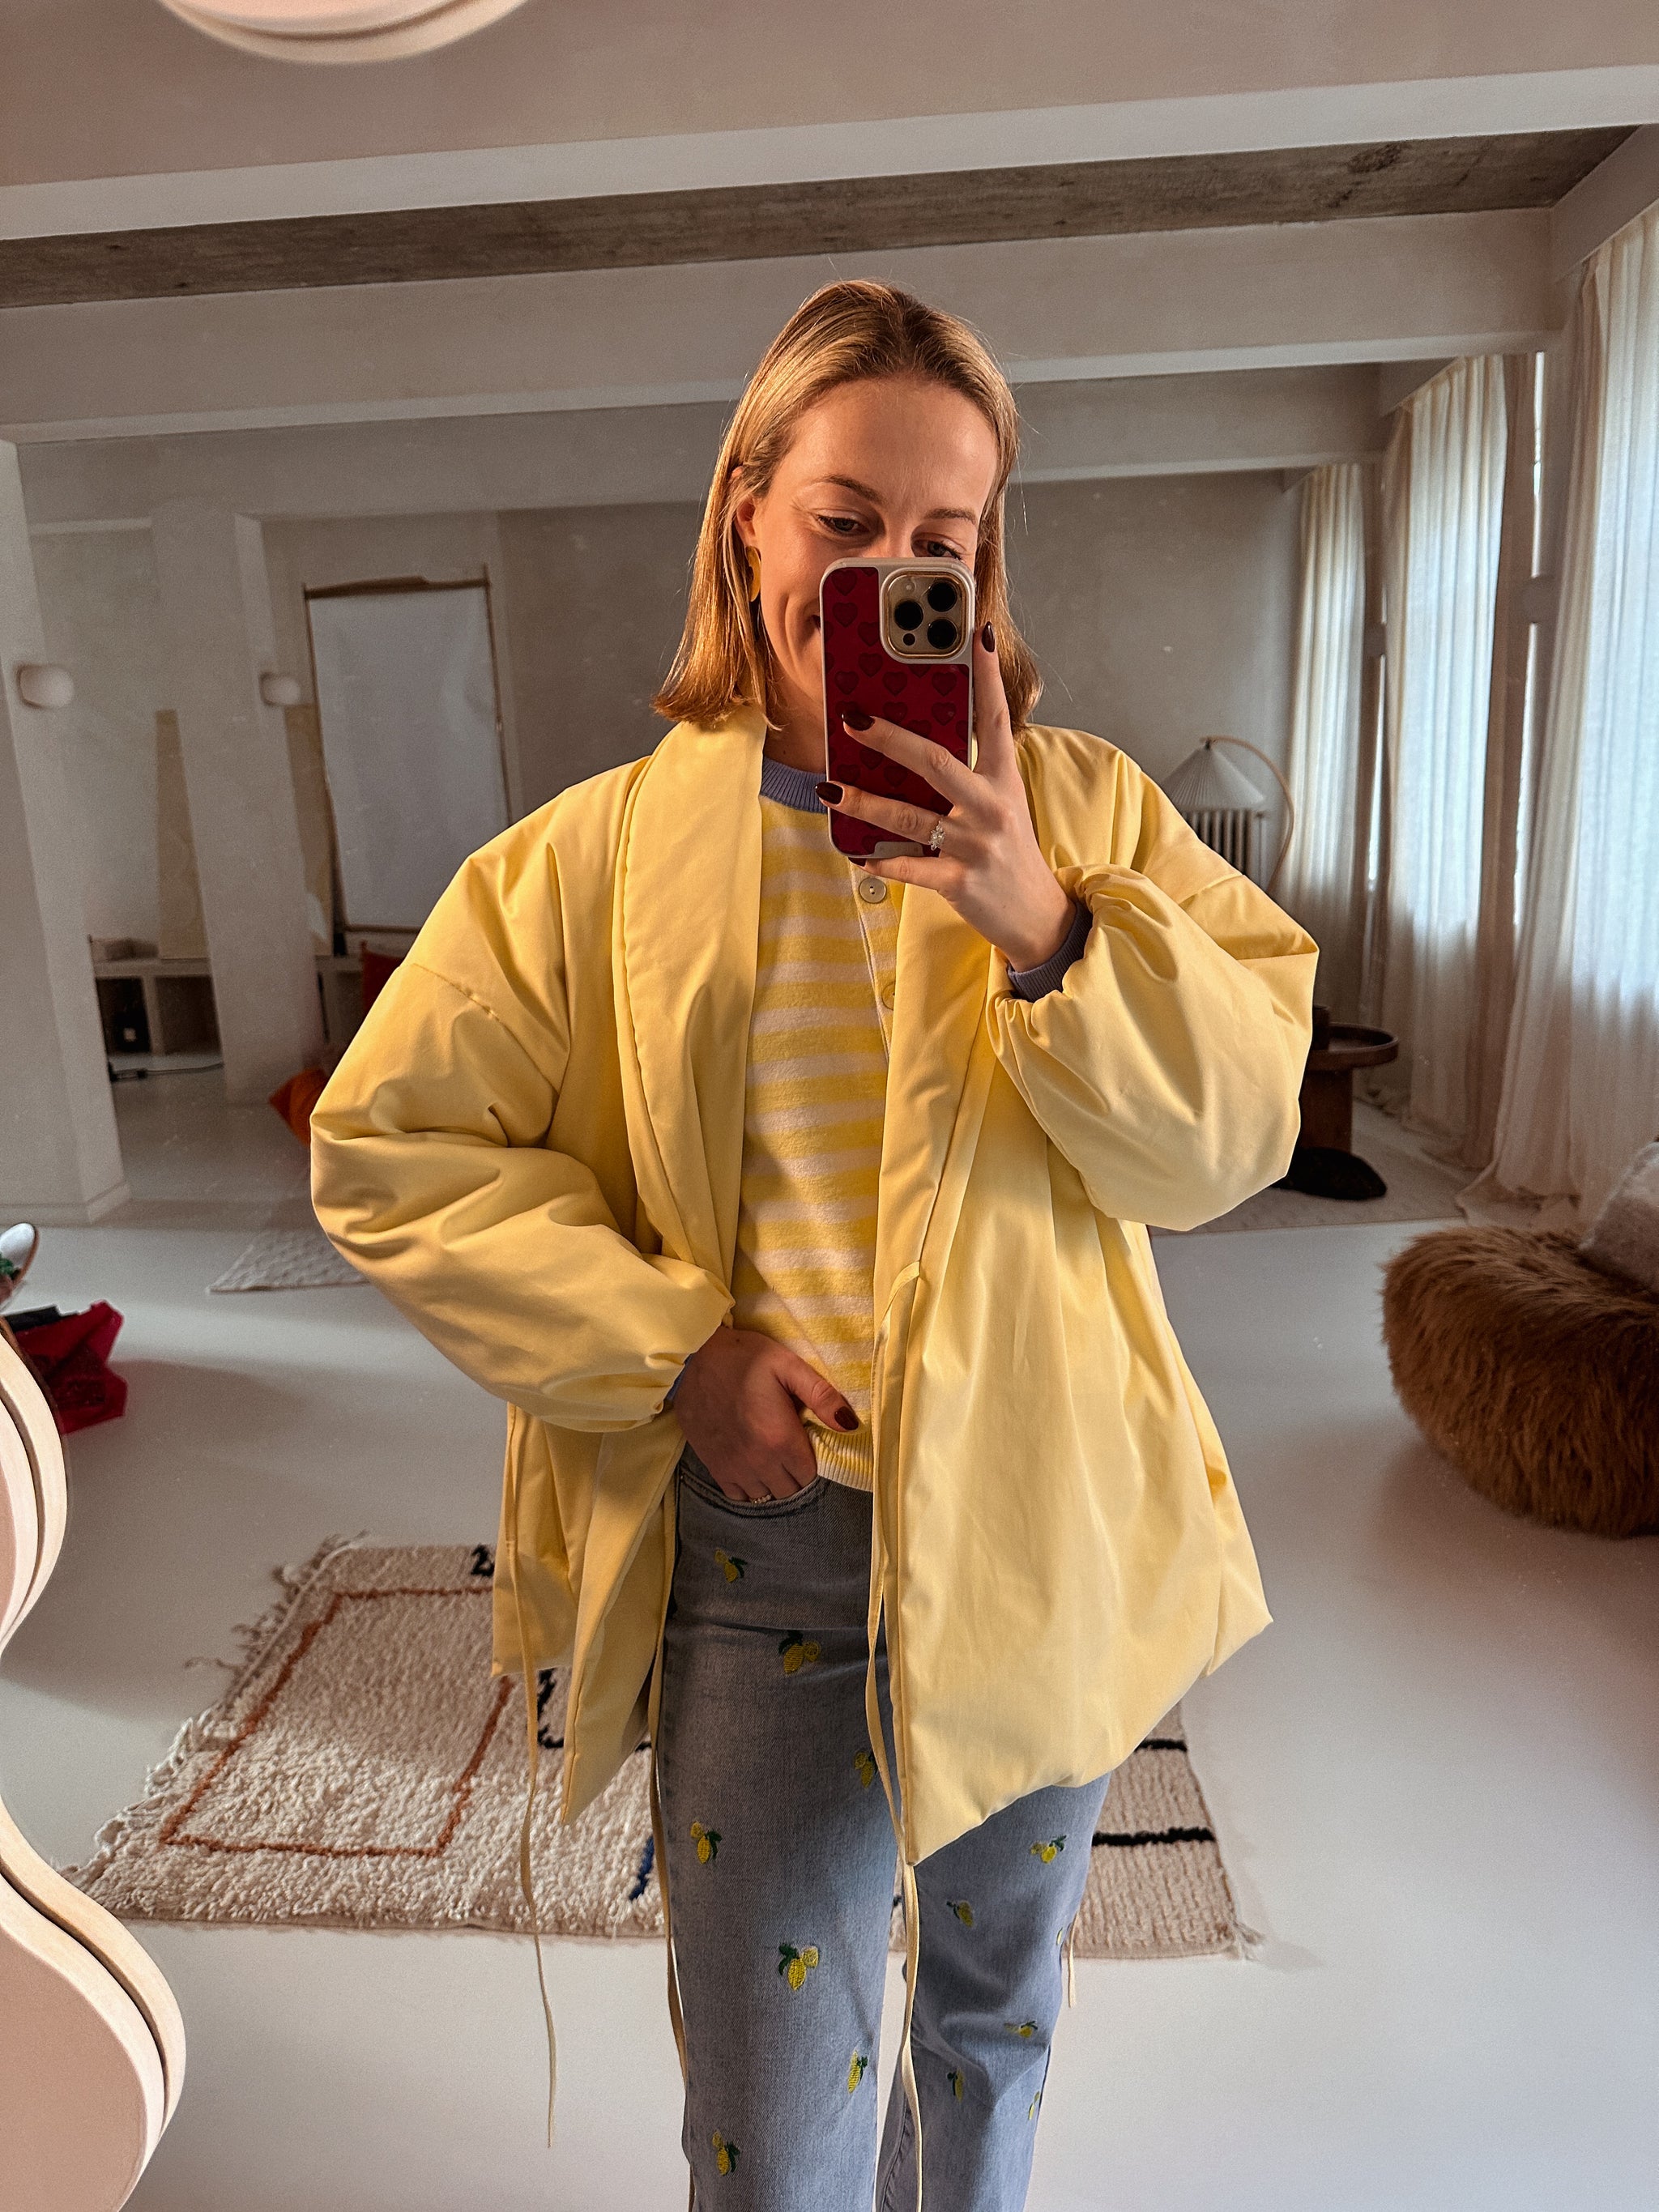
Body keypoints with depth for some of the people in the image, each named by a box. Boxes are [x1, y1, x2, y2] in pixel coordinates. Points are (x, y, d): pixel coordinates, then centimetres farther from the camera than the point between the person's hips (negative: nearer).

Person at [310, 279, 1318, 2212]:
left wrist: (1043, 922, -24)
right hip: (758, 1556, -2)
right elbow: (384, 1150, -4)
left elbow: (1227, 1143, -8)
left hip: (1039, 1543, 3)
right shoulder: (610, 847, -5)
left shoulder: (1085, 810, -2)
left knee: (994, 2014, 28)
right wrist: (670, 1344, -14)